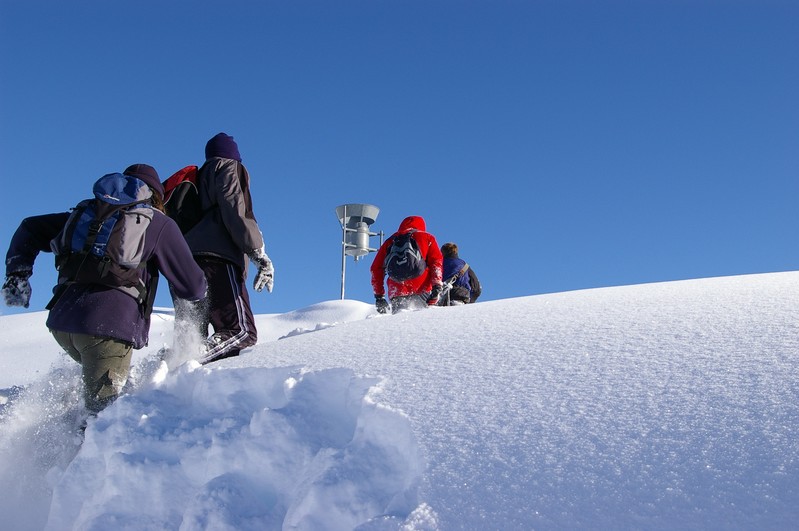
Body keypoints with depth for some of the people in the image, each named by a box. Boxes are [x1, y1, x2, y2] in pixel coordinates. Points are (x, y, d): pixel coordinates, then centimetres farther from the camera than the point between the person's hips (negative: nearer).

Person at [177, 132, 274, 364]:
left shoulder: (197, 178, 35)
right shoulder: (228, 167, 14)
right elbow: (235, 211, -4)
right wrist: (259, 253, -10)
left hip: (186, 261, 8)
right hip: (218, 258, -8)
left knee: (192, 338, 3)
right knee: (242, 331, -17)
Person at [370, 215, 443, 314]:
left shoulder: (390, 241, 25)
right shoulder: (427, 238, 20)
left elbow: (376, 269, 18)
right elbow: (436, 261, 5)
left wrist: (379, 296, 18)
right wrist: (437, 287, -3)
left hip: (396, 292, 2)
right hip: (421, 290, -2)